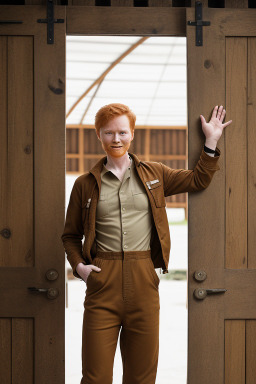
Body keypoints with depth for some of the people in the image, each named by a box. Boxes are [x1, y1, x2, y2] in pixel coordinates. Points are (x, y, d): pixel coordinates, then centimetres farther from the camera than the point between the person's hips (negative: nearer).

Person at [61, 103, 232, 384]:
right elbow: (71, 235, 15)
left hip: (144, 279, 1)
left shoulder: (153, 174, 13)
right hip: (102, 281, -1)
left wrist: (211, 141, 13)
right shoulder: (85, 184, 9)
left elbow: (198, 179, 20)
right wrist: (78, 265, -1)